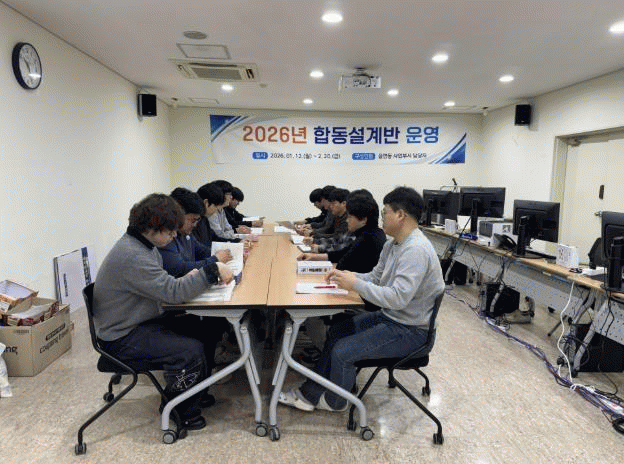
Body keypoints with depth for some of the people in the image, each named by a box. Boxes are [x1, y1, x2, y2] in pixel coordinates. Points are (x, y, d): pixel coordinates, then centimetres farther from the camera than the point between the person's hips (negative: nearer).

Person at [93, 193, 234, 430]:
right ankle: (181, 411, 4)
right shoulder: (131, 256, -28)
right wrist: (212, 271, -25)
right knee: (191, 350, -21)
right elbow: (173, 292, -32)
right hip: (122, 338, -10)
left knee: (201, 330, 6)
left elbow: (162, 285, 11)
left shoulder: (144, 246, 5)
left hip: (142, 322, 10)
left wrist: (190, 278, -9)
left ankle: (195, 393, 23)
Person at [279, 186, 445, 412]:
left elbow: (398, 298, -32)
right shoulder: (393, 244, 6)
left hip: (410, 330, -10)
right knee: (337, 331, 12)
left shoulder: (416, 250, -27)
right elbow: (376, 277, 14)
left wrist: (355, 284, -25)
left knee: (342, 351, -14)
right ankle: (311, 393, 21)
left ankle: (335, 402, 16)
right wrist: (348, 275, -4)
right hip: (389, 316, 10)